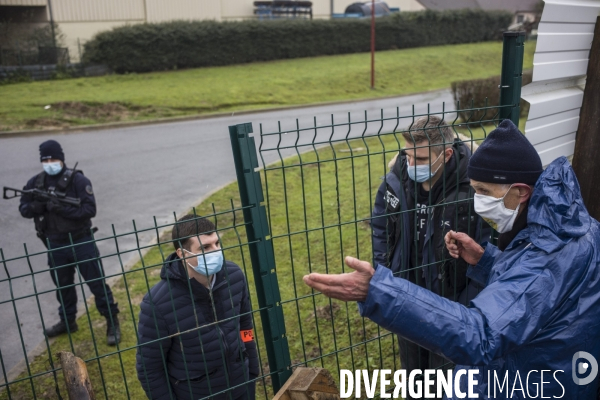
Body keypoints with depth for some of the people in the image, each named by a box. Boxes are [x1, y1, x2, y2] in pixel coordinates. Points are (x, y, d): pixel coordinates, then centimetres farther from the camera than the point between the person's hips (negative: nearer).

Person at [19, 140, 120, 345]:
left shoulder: (78, 180, -12)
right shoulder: (35, 183, 2)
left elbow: (90, 209, -17)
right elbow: (23, 209, 5)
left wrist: (63, 209, -27)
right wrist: (36, 206, -17)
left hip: (81, 242, -4)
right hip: (55, 245, 5)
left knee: (97, 283, 1)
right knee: (63, 286, 19)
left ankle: (112, 322, 12)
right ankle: (67, 321, 38)